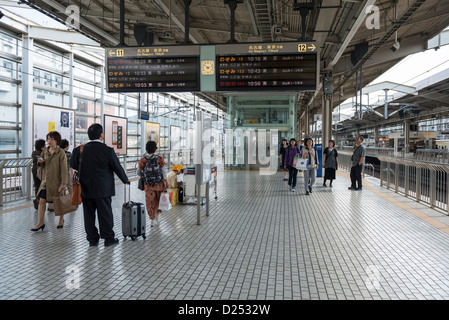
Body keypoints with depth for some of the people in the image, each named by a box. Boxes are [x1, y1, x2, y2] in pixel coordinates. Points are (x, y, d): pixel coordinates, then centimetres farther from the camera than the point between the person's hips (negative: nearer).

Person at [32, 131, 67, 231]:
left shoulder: (61, 153, -11)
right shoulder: (45, 151, 7)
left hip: (56, 181, -5)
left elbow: (64, 169, -14)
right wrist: (40, 162, -7)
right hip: (45, 181, 5)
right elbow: (42, 166, 17)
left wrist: (64, 183, -20)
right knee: (42, 201, 0)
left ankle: (61, 219, 28)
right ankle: (40, 223, 6)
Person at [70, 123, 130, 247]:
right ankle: (108, 238, 16)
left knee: (89, 214, 12)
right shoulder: (108, 151, -14)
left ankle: (92, 239, 19)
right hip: (103, 189, -3)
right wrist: (126, 180, 11)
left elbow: (73, 165, 8)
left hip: (86, 189, 3)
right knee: (105, 213, 7)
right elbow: (117, 168, -5)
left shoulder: (79, 150, -5)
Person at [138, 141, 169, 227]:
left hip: (148, 185, 0)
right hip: (159, 183, 0)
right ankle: (156, 216, 32)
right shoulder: (159, 158, -11)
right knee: (157, 200, 19)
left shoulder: (143, 159, -9)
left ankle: (153, 219, 6)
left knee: (150, 202, 8)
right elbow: (163, 171, -7)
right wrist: (166, 182, 2)